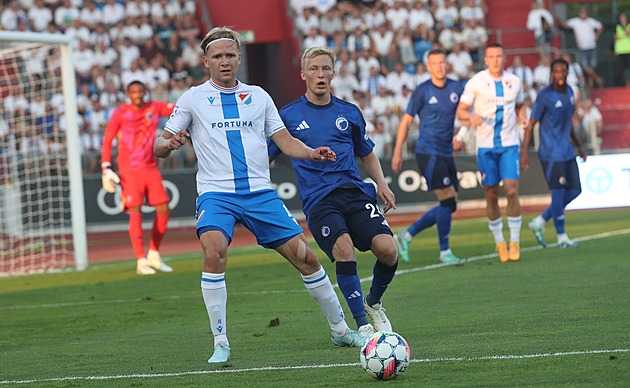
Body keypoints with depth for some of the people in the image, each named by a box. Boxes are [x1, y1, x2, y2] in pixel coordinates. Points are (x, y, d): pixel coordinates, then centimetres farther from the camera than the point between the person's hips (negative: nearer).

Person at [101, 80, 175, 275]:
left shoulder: (154, 108, 8)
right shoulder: (120, 113, -4)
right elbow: (107, 141, -4)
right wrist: (106, 169, -12)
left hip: (151, 168, 5)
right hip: (129, 170, -5)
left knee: (163, 211, 1)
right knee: (135, 213, -13)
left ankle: (154, 255, 17)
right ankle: (141, 262, -10)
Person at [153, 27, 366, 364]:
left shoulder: (258, 96, 14)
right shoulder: (193, 99, 6)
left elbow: (285, 141, 15)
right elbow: (159, 147, 4)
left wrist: (312, 153, -5)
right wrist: (170, 143, -20)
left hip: (260, 193, 3)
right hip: (216, 193, -3)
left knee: (304, 255, -1)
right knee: (214, 254, -29)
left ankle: (340, 329, 18)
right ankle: (220, 343, -18)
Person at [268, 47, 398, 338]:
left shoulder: (349, 113, 16)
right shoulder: (288, 116, 9)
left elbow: (367, 154, 28)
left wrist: (381, 184, 11)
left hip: (354, 191, 3)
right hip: (318, 201, -3)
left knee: (387, 250, -18)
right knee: (343, 248, -29)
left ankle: (373, 303, 14)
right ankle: (362, 324, -21)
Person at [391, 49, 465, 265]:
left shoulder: (456, 89, 7)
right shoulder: (422, 92, -6)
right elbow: (406, 121, -2)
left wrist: (462, 134, -3)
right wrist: (397, 153, -4)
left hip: (446, 154, 7)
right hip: (428, 152, -7)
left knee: (449, 206, 6)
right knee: (448, 200, -12)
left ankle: (406, 236, 14)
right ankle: (444, 251, -1)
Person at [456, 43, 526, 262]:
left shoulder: (514, 81, 6)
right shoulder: (476, 83, -3)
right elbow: (460, 110, -2)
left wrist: (523, 117, 1)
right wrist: (471, 117, -24)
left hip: (509, 145, 1)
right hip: (485, 146, -1)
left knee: (511, 191, -11)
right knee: (491, 195, 4)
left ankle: (515, 242, -3)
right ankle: (499, 241, 20)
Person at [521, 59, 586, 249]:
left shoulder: (569, 92, 10)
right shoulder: (545, 96, -13)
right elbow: (531, 124, -11)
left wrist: (579, 145, 21)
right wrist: (524, 152, -16)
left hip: (567, 152, 8)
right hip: (551, 153, -8)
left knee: (574, 190, 7)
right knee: (559, 191, -6)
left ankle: (540, 222, 15)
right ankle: (561, 237, 4)